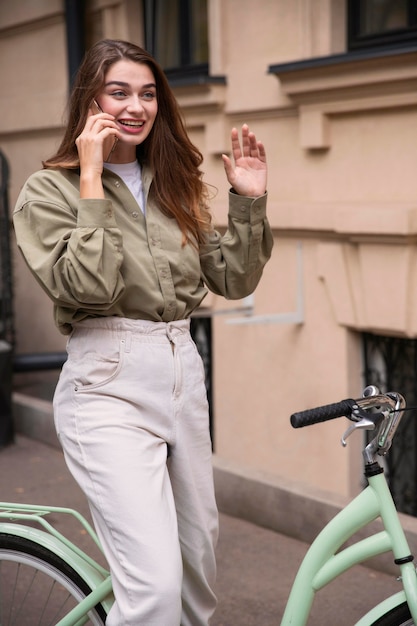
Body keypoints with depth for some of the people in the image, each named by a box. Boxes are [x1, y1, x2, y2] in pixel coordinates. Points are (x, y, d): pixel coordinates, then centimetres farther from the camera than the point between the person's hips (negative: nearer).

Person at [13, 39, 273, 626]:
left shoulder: (174, 186, 13)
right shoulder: (51, 189, -4)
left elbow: (235, 280, 11)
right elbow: (86, 287, -19)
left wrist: (249, 201, 0)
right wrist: (92, 178, -18)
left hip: (183, 377, 7)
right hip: (108, 386, -6)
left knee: (200, 558, 18)